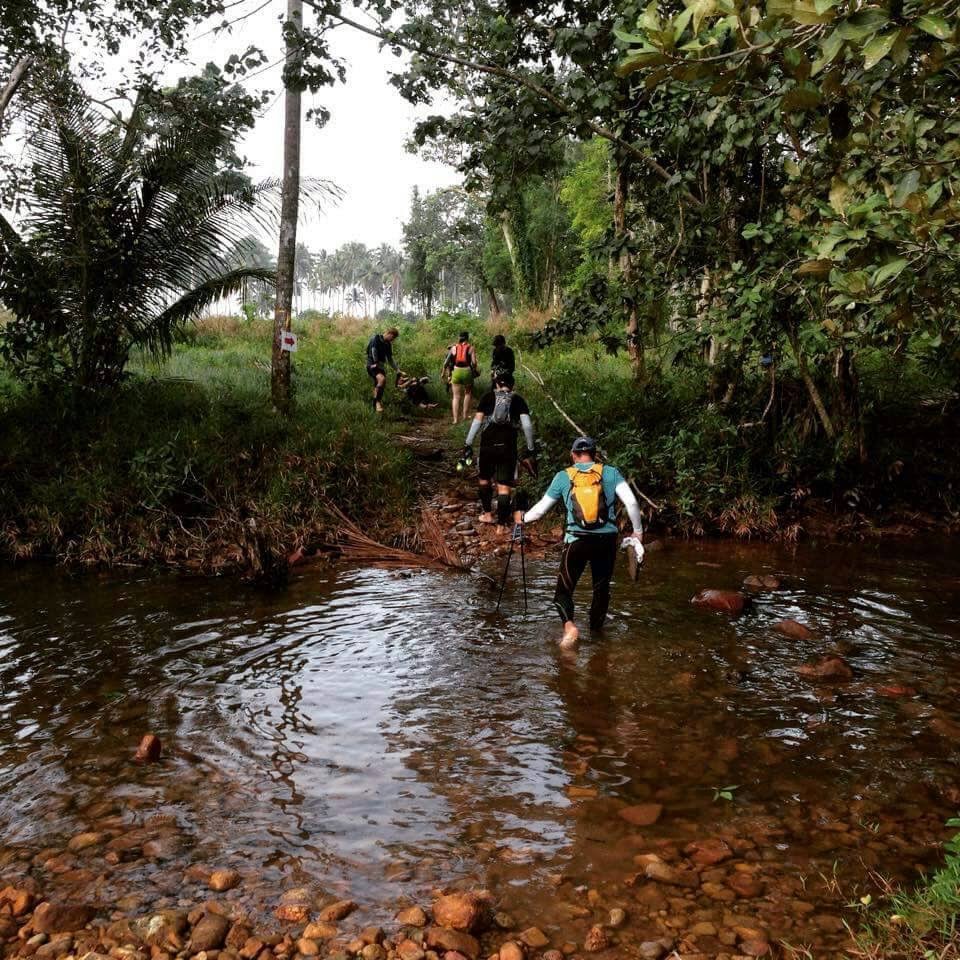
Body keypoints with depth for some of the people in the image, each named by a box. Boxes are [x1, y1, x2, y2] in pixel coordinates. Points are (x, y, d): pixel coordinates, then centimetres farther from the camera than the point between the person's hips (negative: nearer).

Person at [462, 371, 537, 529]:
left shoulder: (487, 397, 7)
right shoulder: (518, 400, 8)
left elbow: (477, 421, -1)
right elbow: (527, 425, -2)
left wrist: (468, 444, 3)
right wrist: (531, 449, 4)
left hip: (488, 445, 0)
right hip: (508, 446, 0)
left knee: (484, 478, 22)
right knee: (504, 485, 4)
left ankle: (488, 514, 27)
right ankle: (502, 523, 3)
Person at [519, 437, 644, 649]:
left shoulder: (563, 477, 4)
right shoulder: (610, 473, 3)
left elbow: (541, 508, 10)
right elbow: (631, 502, -7)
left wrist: (523, 519, 28)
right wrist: (638, 532, 4)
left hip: (577, 541, -1)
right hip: (607, 540, 1)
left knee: (564, 590, 7)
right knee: (602, 588, 19)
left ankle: (569, 624, -19)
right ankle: (596, 629, 30)